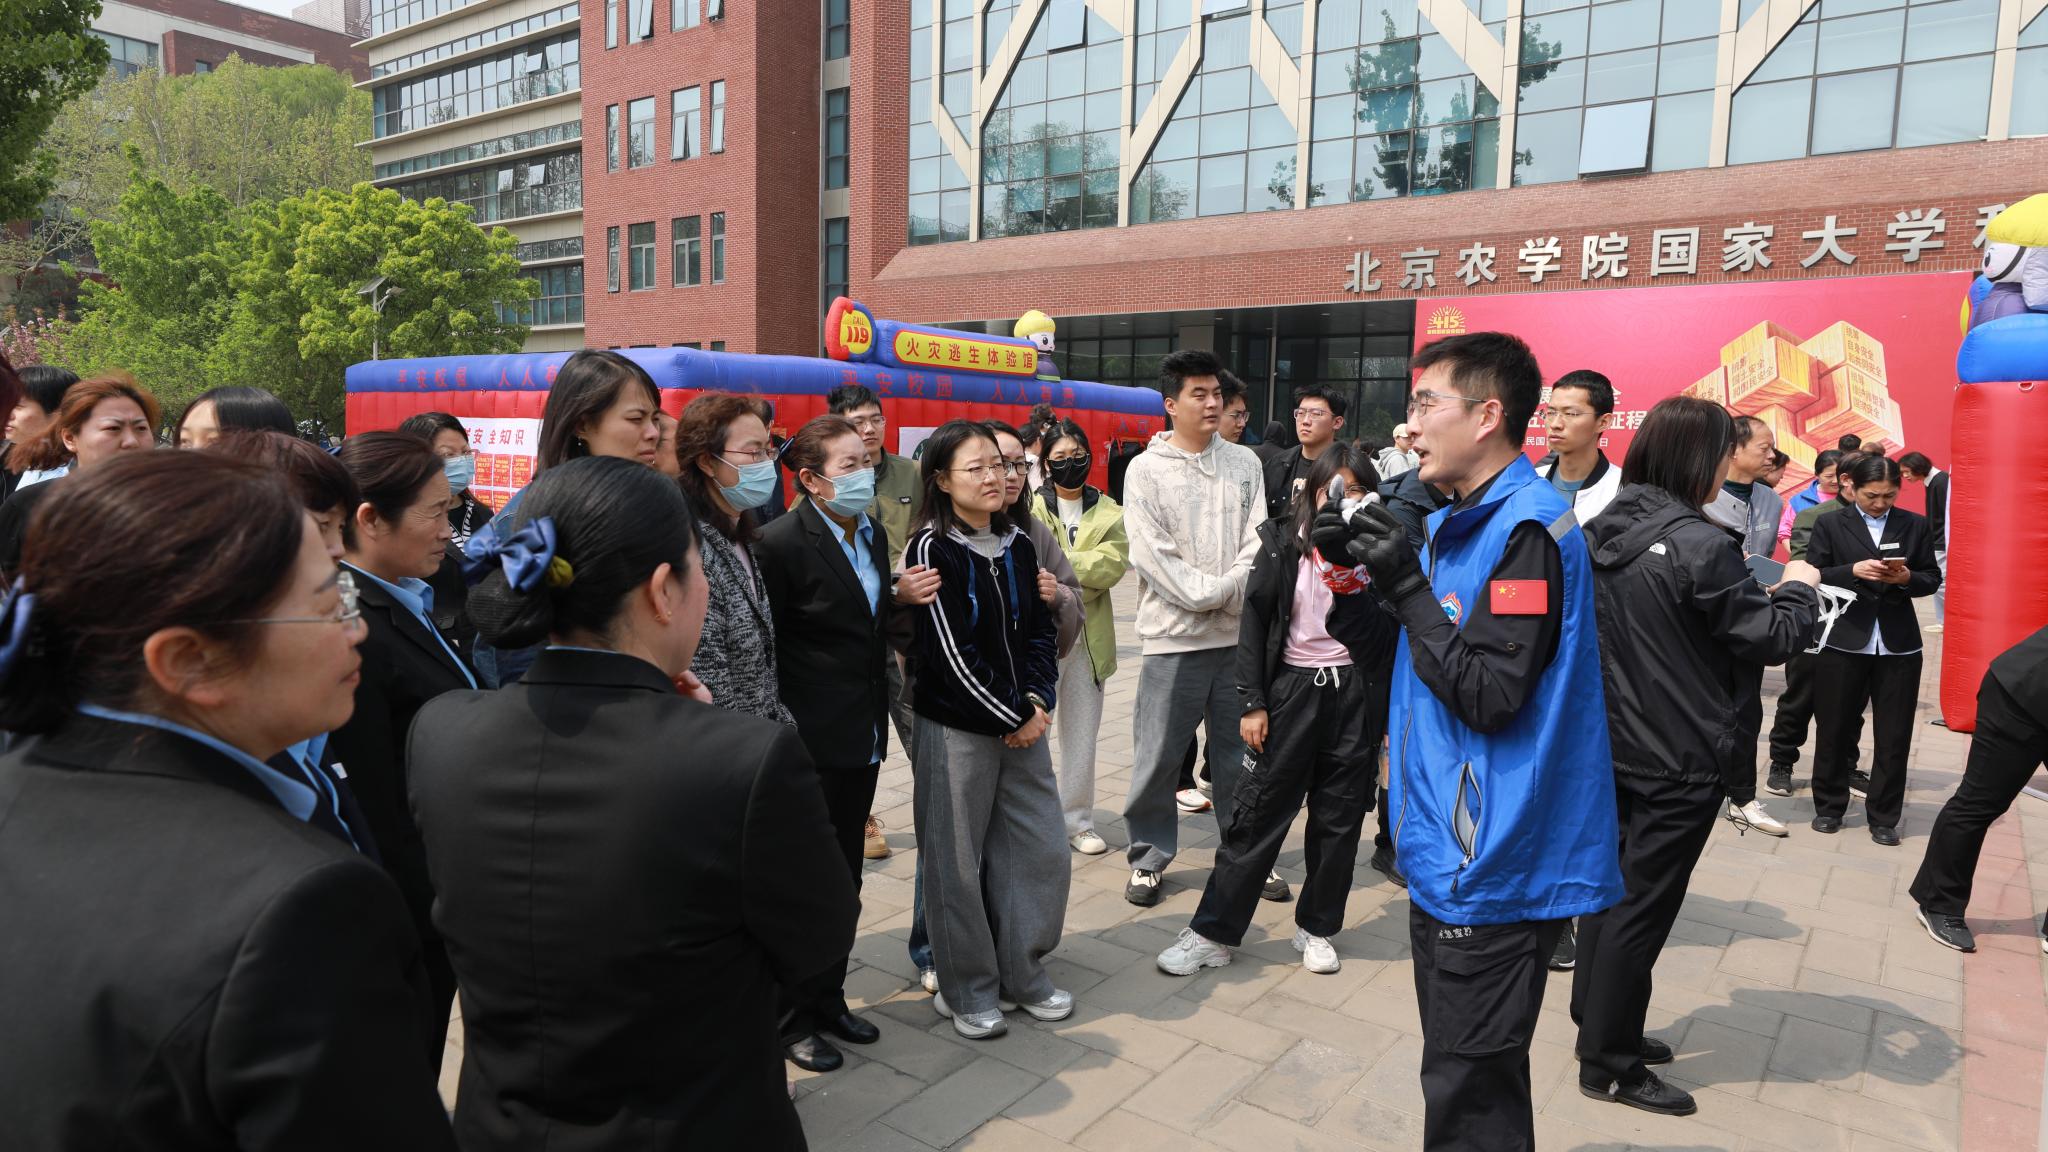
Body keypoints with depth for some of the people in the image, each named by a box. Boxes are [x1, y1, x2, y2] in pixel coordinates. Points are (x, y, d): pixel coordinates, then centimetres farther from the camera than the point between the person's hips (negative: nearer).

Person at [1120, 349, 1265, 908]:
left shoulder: (1244, 463, 9)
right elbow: (1152, 554, -9)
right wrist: (1211, 595, -14)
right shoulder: (1146, 470, -2)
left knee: (1240, 750, 13)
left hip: (1238, 633, 3)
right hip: (1173, 635, -3)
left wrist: (1225, 590, -12)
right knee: (1159, 756, 2)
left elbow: (1257, 543, 3)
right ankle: (1149, 857, 18)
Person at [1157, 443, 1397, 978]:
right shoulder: (1282, 542, 0)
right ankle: (1212, 932, 12)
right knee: (1257, 813, 2)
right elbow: (1255, 621, -1)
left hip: (1355, 694, 1)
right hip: (1290, 689, -1)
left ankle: (1316, 928, 29)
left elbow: (1386, 636, -2)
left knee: (1338, 819, 11)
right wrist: (1253, 702, -5)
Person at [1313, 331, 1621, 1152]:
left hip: (1492, 869, -9)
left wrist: (1407, 587, -20)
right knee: (1464, 1076, 24)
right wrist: (1366, 569, 4)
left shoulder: (1527, 528, -19)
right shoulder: (1461, 522, 11)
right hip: (1449, 855, 9)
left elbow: (1489, 694, -24)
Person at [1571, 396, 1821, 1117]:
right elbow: (1775, 638, -12)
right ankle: (1610, 1065, 16)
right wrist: (1800, 589, 8)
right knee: (1643, 905, 3)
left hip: (1609, 745, 7)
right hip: (1678, 760, -7)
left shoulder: (1603, 531, 2)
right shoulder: (1700, 545, -21)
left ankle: (1601, 1025, 33)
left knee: (1610, 887, 18)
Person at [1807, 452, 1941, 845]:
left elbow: (1932, 579, 8)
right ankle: (1829, 806, 22)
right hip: (1842, 642, -2)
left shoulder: (1915, 525, 7)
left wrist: (1908, 578, -13)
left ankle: (1884, 817, 17)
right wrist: (1853, 571, -20)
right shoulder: (1830, 524, 0)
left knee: (1894, 736, 5)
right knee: (1835, 729, 8)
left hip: (1899, 645, 2)